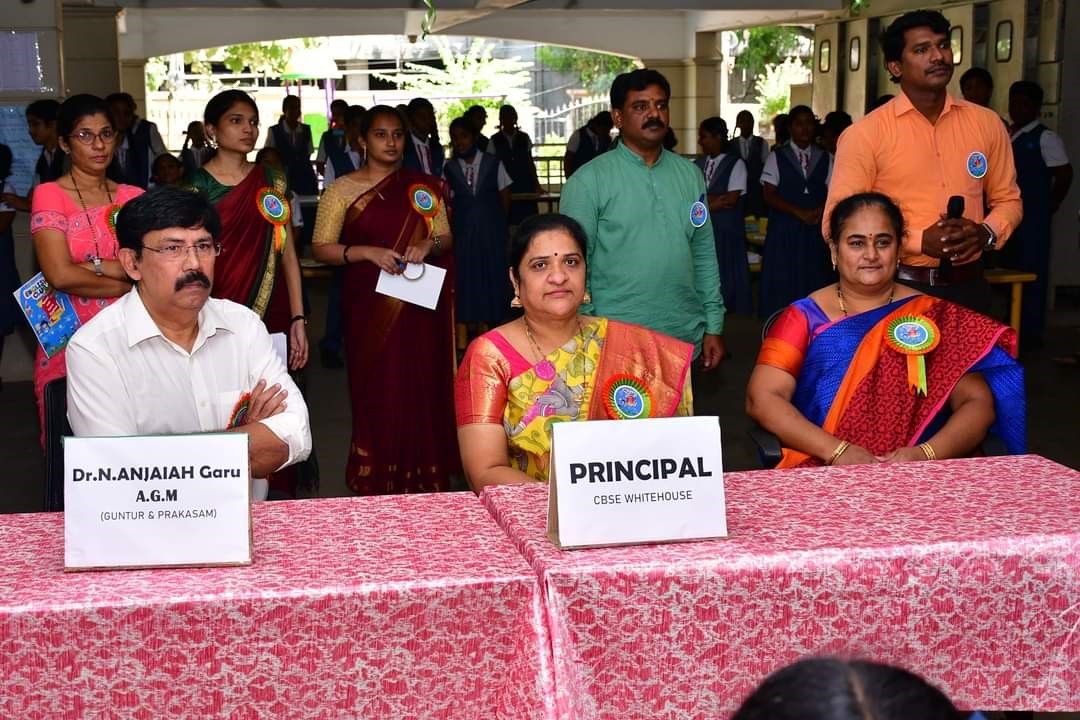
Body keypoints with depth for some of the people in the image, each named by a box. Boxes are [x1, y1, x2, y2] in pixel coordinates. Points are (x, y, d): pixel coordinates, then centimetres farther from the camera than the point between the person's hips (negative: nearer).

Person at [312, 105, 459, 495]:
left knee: (421, 392, 4)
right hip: (369, 308, -2)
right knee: (376, 394, 2)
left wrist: (429, 245, -12)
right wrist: (368, 252, -17)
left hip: (419, 307, 2)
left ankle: (423, 482, 16)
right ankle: (377, 485, 15)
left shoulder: (423, 186, 8)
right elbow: (322, 248, -2)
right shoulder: (342, 190, 1)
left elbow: (446, 237, 10)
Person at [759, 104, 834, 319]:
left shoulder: (825, 159, 12)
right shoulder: (777, 157, 4)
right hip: (784, 229, -2)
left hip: (816, 229, 2)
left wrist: (820, 211, -12)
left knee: (813, 278, -1)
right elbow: (769, 195, -3)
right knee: (782, 279, -4)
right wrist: (799, 212, -13)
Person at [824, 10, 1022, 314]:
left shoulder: (986, 123, 4)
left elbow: (1007, 199, 14)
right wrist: (919, 241, -20)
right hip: (895, 288, -4)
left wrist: (986, 233, -8)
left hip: (968, 286, 4)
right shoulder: (865, 133, -9)